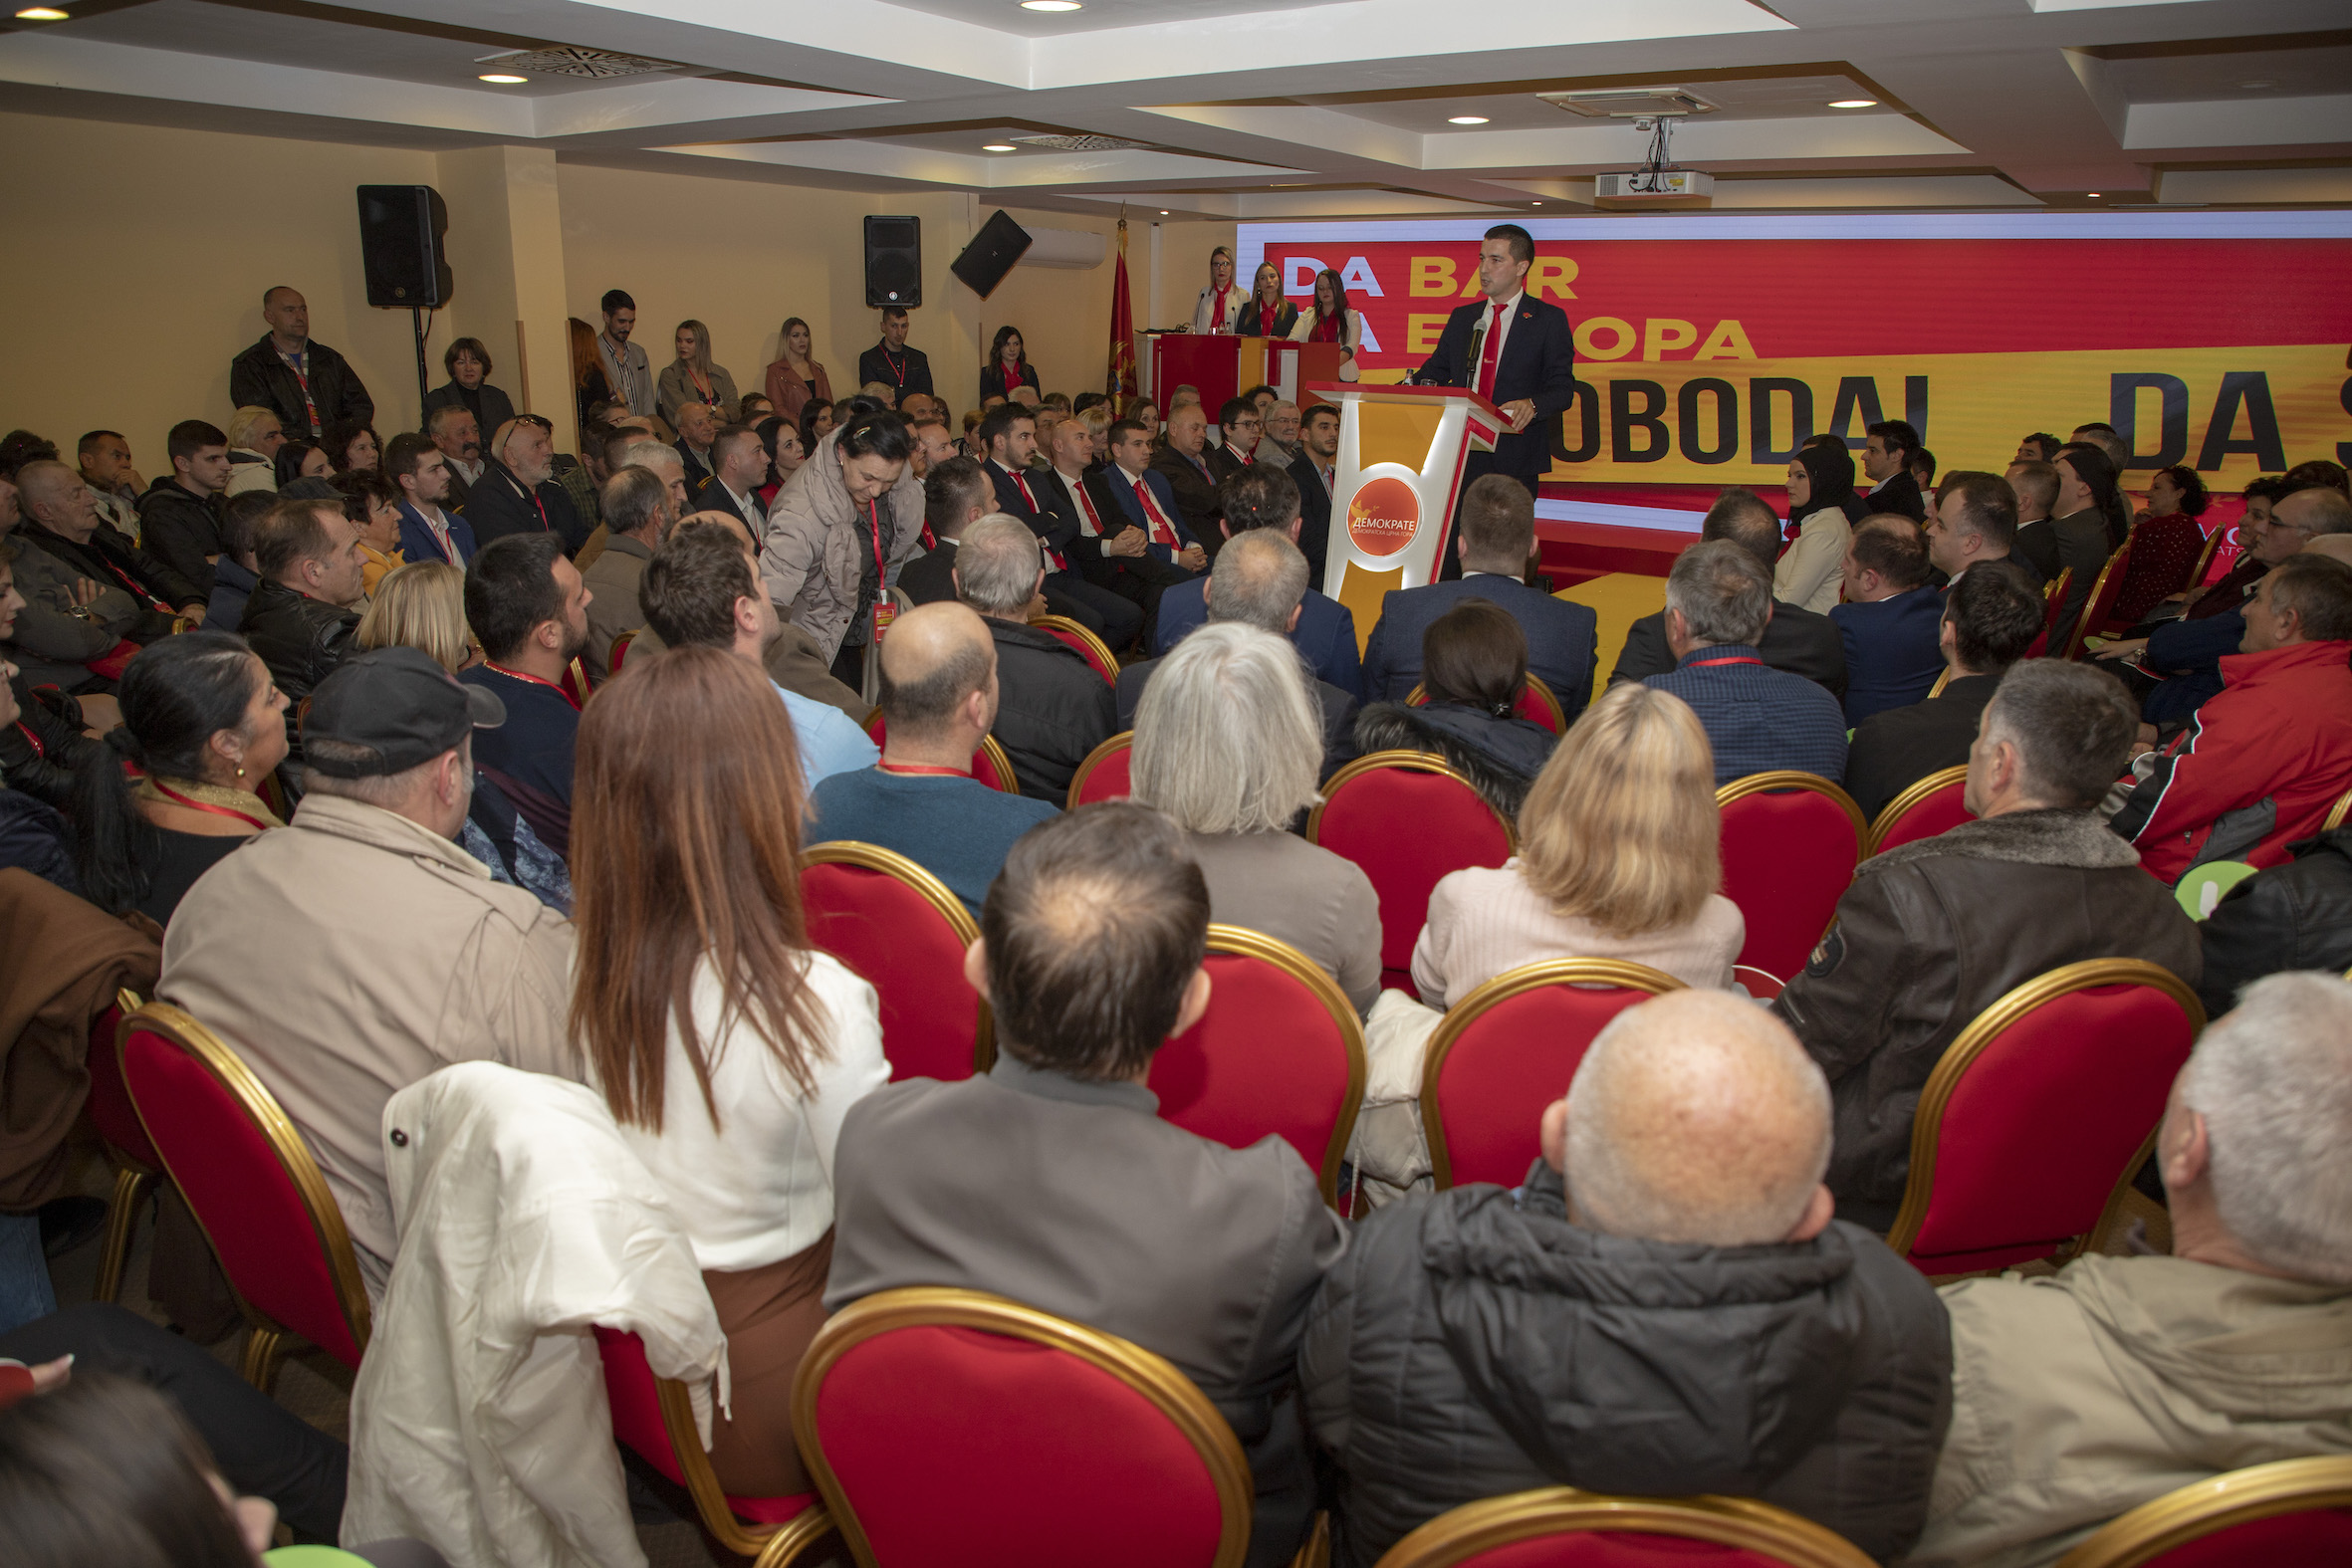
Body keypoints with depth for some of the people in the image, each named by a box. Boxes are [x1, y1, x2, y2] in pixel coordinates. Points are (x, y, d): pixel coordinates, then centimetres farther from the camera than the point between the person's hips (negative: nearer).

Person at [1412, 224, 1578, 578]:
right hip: (1460, 454, 4)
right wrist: (1424, 385, -6)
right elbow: (1435, 370, 17)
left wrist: (1531, 405, -24)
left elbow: (1562, 387, -3)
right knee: (1448, 553, 0)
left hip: (1514, 454, -4)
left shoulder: (1549, 320, 3)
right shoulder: (1462, 318, 17)